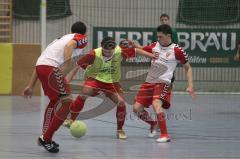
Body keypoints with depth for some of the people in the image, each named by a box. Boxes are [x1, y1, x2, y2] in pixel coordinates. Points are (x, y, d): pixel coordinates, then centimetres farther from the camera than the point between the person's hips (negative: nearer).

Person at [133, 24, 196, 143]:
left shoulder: (177, 51, -8)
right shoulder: (155, 46, 6)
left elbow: (187, 67, 1)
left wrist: (190, 86, -7)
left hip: (163, 83, -6)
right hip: (149, 82, 6)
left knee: (156, 104, -31)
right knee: (137, 108, 2)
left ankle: (165, 135, -25)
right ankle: (153, 124, 31)